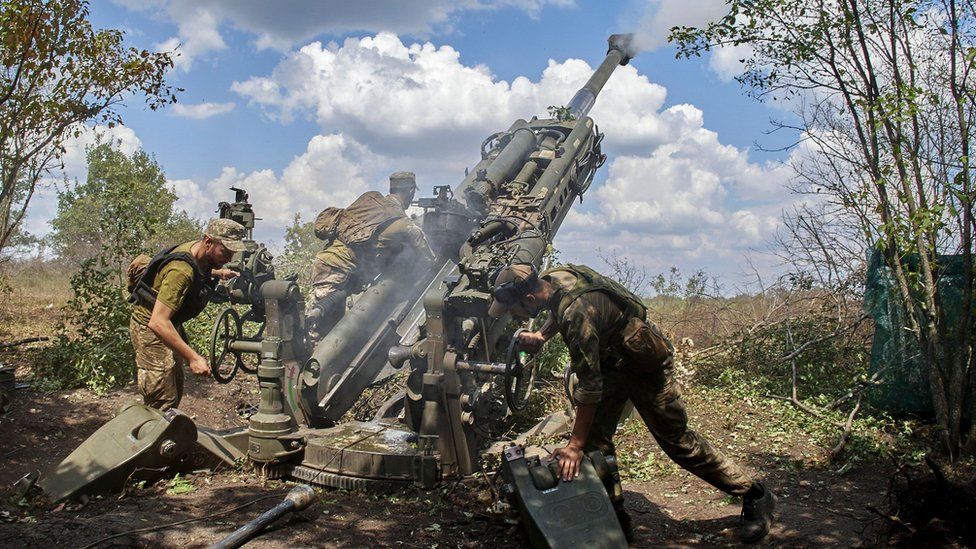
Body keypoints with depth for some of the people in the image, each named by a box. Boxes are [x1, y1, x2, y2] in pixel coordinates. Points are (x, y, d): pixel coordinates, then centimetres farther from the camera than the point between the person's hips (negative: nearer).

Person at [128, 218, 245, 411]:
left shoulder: (199, 253, -6)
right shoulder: (181, 271, -35)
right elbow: (158, 322, -41)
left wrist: (217, 274, 10)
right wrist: (193, 357, -44)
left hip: (169, 325, 10)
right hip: (150, 330, -10)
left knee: (176, 392, 19)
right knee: (163, 404, -11)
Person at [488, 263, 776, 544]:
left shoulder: (576, 312, -38)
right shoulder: (551, 278, -12)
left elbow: (589, 387, -32)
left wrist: (575, 445, -24)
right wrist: (541, 335, -5)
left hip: (644, 366, -8)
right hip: (610, 360, 9)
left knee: (677, 440, 2)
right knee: (596, 438, 3)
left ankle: (755, 496, 20)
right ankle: (615, 518, 16)